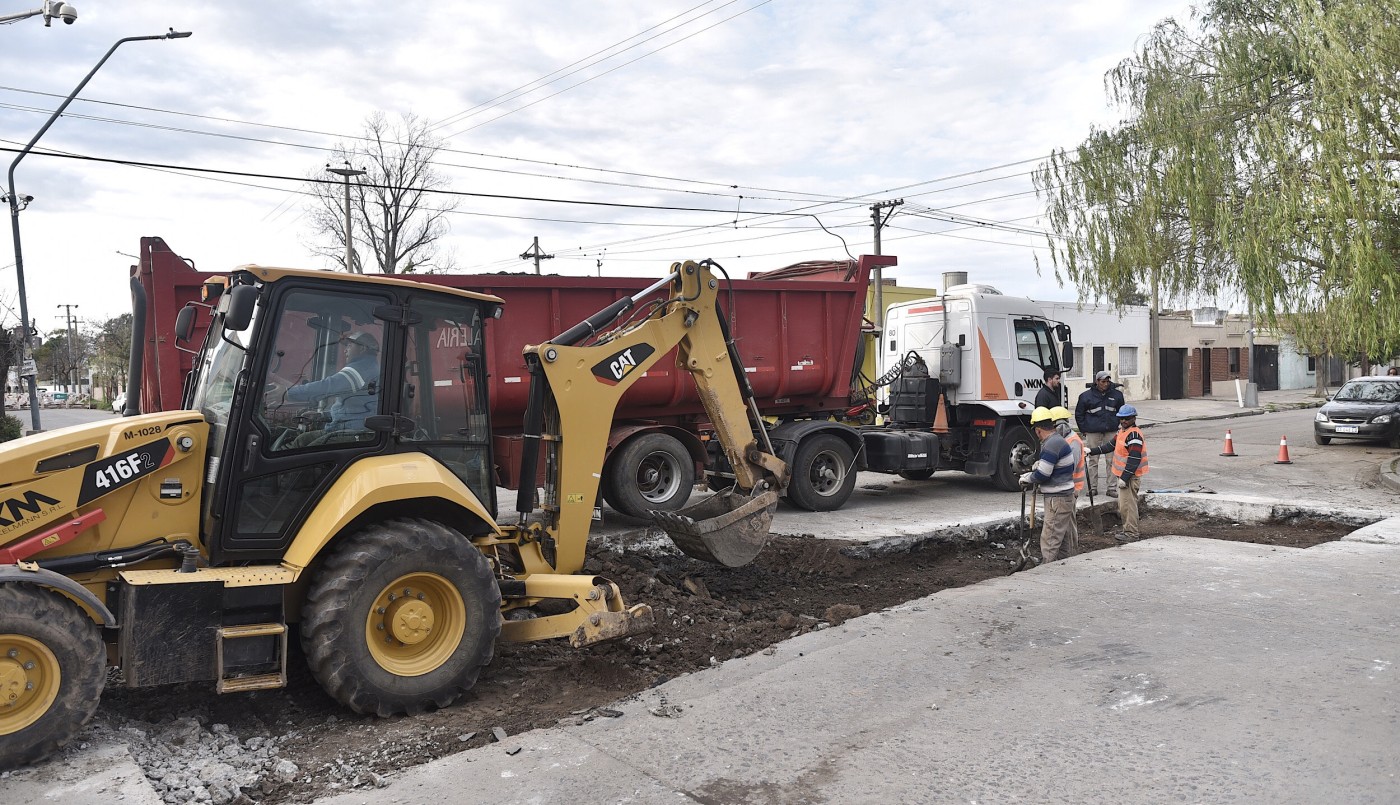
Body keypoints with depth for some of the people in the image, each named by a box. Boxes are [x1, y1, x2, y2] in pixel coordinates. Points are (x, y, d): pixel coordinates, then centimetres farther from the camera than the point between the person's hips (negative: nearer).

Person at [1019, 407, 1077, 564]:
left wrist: (1026, 479, -4)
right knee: (1065, 536, 16)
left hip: (1058, 499, -11)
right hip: (1064, 497, 11)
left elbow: (1042, 475, -21)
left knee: (1050, 538, -8)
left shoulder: (1051, 445, -20)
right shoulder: (1058, 440, 14)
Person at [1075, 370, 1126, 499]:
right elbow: (1079, 414, 5)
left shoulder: (1116, 395, 3)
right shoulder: (1086, 396, -3)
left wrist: (1116, 425, 10)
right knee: (1093, 460, 4)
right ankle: (1093, 487, 12)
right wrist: (1084, 429, 2)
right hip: (1093, 432, -2)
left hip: (1111, 432, 2)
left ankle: (1111, 488, 9)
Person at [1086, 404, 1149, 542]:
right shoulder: (1122, 431, 12)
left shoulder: (1134, 435, -19)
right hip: (1122, 475, 10)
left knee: (1128, 504, -5)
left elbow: (1134, 460, -23)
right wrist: (1092, 450, 19)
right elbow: (1110, 446, 25)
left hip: (1130, 477, -10)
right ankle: (1128, 529, 28)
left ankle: (1131, 533, 3)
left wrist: (1124, 478, -24)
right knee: (1123, 505, 17)